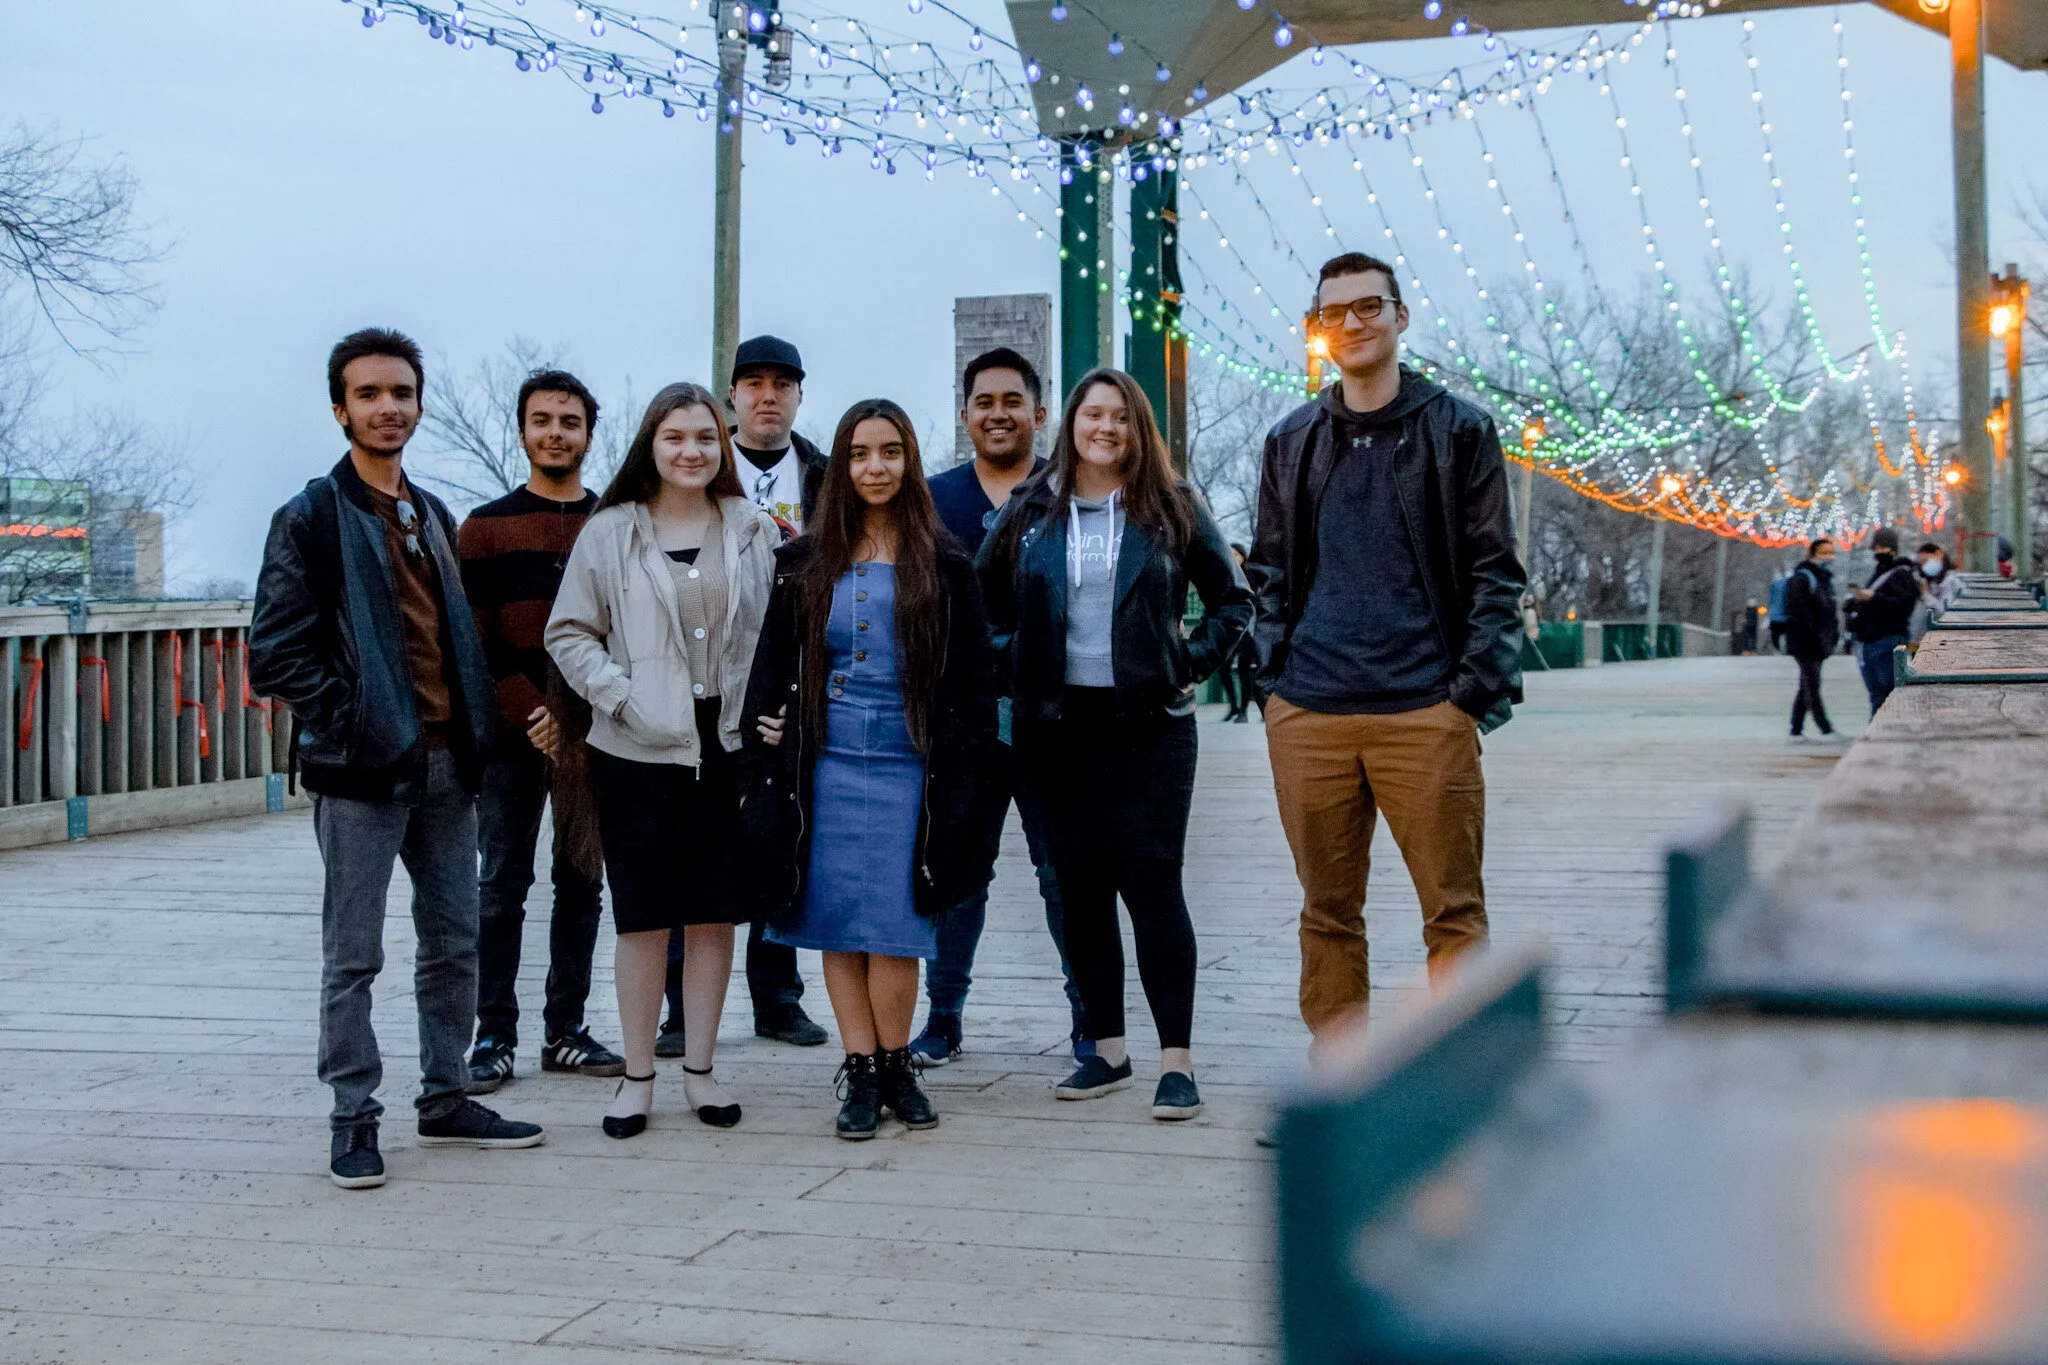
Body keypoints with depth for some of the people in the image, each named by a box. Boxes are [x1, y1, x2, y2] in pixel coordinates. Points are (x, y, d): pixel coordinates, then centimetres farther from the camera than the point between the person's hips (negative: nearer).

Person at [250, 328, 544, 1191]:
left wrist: (473, 731, 9)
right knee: (353, 956, 1)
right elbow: (276, 653, -10)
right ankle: (354, 1120, 11)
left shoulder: (433, 517, 16)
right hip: (362, 770, -6)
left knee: (454, 943, 12)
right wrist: (350, 721, -15)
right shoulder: (312, 519, -5)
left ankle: (445, 1101, 24)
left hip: (446, 764, 7)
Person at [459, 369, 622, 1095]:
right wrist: (528, 715, -13)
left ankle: (566, 1032, 15)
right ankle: (494, 1036, 8)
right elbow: (472, 640, -2)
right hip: (511, 736, -2)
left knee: (580, 884, 7)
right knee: (503, 886, 1)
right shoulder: (485, 527, 4)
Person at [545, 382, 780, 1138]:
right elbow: (569, 634, 2)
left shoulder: (754, 531, 6)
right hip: (638, 753, -2)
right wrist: (622, 695, -10)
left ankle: (699, 1069, 19)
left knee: (715, 913, 7)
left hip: (728, 746, 2)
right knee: (644, 917, 3)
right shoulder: (609, 533, 1)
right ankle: (637, 1077, 14)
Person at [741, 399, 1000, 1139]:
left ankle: (894, 1067, 13)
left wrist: (965, 768, -3)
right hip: (827, 765, 2)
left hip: (906, 766, -2)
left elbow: (973, 673, 2)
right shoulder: (806, 562, 8)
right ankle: (861, 1072, 12)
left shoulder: (942, 562, 2)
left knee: (893, 927, -3)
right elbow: (773, 662, 15)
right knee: (838, 924, 4)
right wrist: (768, 736, 4)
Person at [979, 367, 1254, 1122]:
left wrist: (1189, 664, -2)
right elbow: (981, 602, 18)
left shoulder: (1172, 507, 3)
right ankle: (1107, 1050, 18)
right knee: (1081, 886, 7)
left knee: (1152, 882, -7)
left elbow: (1233, 599, 9)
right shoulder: (1029, 511, 8)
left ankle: (1176, 1060, -4)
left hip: (1148, 722, -3)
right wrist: (1013, 665, 6)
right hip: (1057, 726, 3)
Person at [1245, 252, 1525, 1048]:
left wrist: (1475, 693, -6)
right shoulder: (1291, 442, 14)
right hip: (1307, 714, 3)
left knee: (1455, 909, -2)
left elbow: (1494, 573, 2)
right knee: (1327, 912, 9)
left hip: (1426, 713, -3)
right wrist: (1274, 677, 7)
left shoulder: (1458, 430, 4)